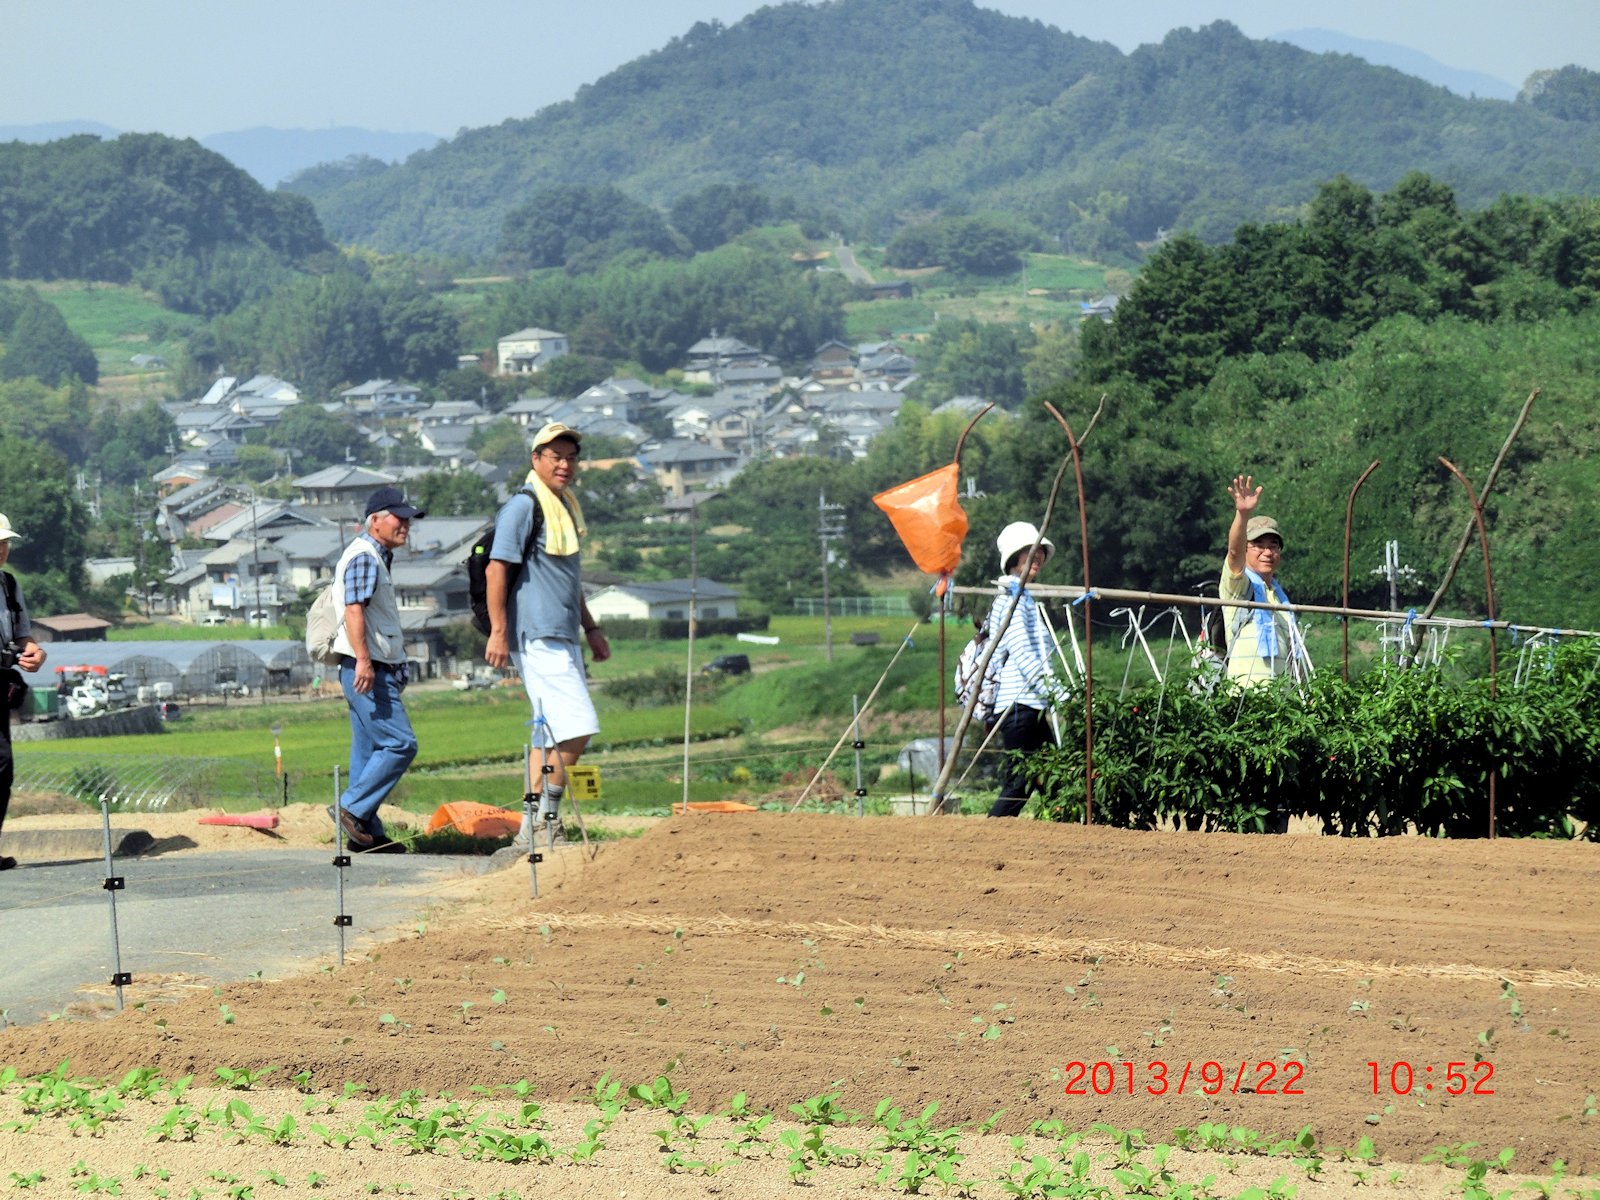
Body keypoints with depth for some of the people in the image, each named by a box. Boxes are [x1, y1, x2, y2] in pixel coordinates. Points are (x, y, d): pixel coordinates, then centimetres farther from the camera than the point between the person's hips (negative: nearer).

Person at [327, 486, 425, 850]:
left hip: (375, 670, 11)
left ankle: (367, 832, 11)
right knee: (399, 743, -15)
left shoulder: (377, 557, 21)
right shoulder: (364, 557, -11)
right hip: (365, 669, -11)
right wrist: (363, 660, -30)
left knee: (370, 749, 10)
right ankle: (352, 809, -14)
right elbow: (353, 609, -22)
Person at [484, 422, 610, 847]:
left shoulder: (567, 507, 19)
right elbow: (497, 569, -15)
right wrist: (498, 633, -20)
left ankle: (532, 829, 16)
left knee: (551, 734, 11)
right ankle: (546, 816, -9)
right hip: (537, 638, -10)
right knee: (577, 727, -16)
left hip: (562, 638, 10)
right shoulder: (524, 506, -10)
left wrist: (591, 628, 26)